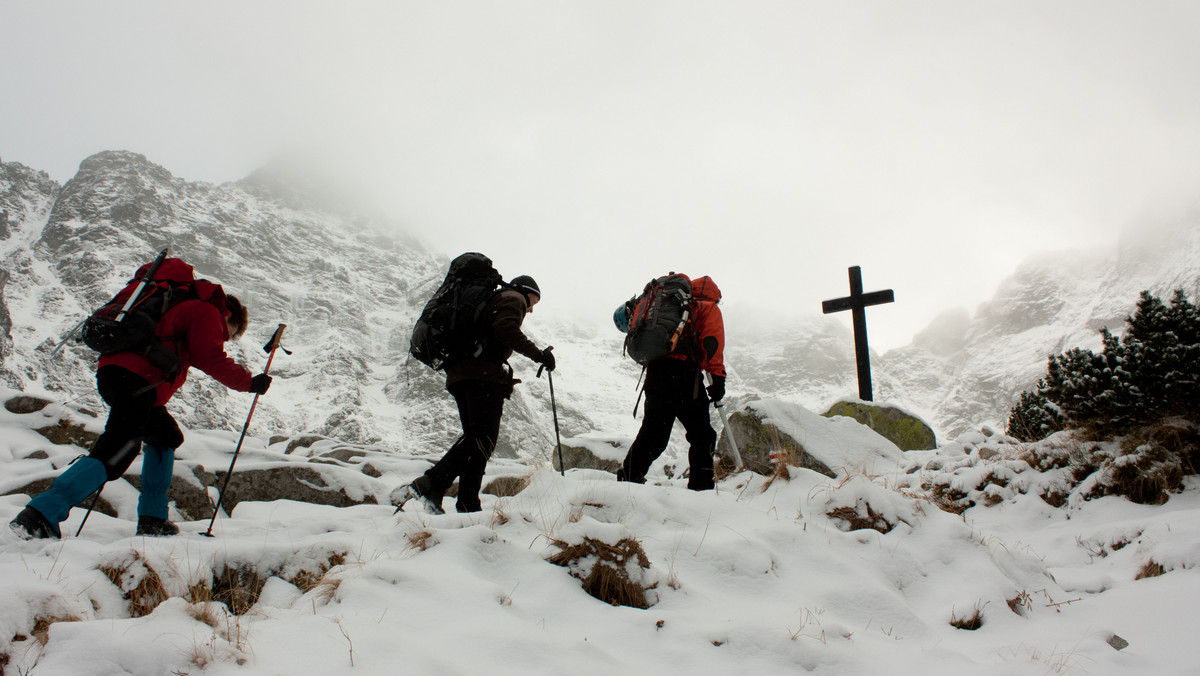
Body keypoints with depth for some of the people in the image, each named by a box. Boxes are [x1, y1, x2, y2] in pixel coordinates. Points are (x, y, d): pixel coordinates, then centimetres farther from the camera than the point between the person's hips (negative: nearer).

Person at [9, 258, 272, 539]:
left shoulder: (186, 306, 33)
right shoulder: (207, 313, 5)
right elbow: (213, 361, -5)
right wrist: (251, 383, 4)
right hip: (136, 381, -10)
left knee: (165, 436, 23)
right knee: (115, 454, -16)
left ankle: (152, 519, 19)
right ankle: (41, 514, -24)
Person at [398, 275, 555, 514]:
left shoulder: (492, 300, 37)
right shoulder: (513, 299, 10)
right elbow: (505, 328, -12)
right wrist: (537, 353, -10)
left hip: (460, 376, 10)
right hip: (484, 375, -10)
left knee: (475, 437, 7)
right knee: (483, 438, -18)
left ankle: (468, 505, -3)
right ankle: (431, 484, -35)